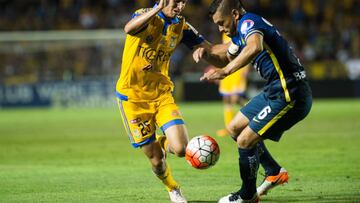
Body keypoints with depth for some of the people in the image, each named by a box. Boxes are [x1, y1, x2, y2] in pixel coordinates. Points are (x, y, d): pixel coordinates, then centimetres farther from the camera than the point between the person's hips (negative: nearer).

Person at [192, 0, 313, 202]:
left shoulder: (249, 22, -18)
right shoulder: (240, 33, 13)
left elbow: (255, 48, -42)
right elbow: (227, 55, 32)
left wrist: (224, 71, -44)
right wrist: (206, 51, 11)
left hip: (289, 95, -11)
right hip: (275, 91, 11)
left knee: (245, 140, -8)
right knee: (235, 128, 19)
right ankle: (275, 172, 26)